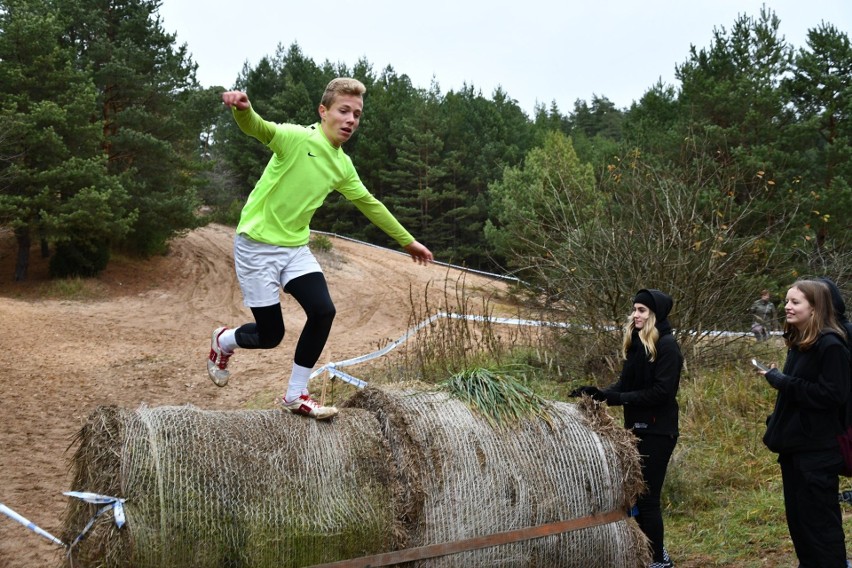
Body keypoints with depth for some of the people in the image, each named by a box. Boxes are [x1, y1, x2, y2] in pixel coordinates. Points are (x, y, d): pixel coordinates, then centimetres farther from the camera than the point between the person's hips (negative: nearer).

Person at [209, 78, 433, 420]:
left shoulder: (343, 165, 5)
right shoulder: (297, 138, -16)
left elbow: (370, 204, 19)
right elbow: (258, 128, -36)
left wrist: (408, 241, 24)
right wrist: (242, 109, -60)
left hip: (295, 247, 6)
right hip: (257, 245, -6)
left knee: (323, 311, -14)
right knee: (270, 335, -2)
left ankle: (295, 396, 5)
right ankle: (223, 341, 35)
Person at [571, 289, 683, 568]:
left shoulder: (667, 345, -14)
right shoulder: (636, 343, 11)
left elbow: (662, 390, -20)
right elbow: (626, 382, 11)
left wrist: (620, 398, -22)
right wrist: (601, 392, -7)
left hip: (657, 430, -8)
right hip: (638, 427, 8)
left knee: (647, 496, -3)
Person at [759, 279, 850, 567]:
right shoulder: (798, 343, 11)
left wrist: (783, 381, -20)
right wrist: (776, 427, 12)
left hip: (817, 450, -9)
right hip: (794, 446, 9)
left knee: (819, 521, -1)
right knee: (797, 518, 16)